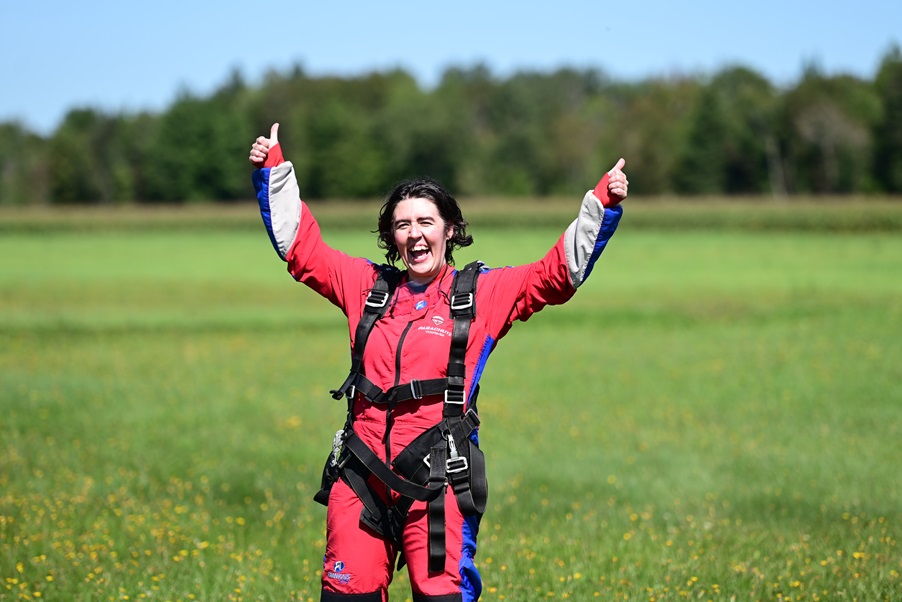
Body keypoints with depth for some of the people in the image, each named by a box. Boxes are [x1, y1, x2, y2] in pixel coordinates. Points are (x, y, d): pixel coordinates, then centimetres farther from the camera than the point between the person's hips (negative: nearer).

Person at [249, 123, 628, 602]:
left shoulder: (484, 293, 7)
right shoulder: (369, 286, 14)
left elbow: (559, 273, 3)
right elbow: (301, 247, 21)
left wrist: (602, 203, -5)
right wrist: (274, 170, 19)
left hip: (437, 479, -3)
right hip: (363, 473, 3)